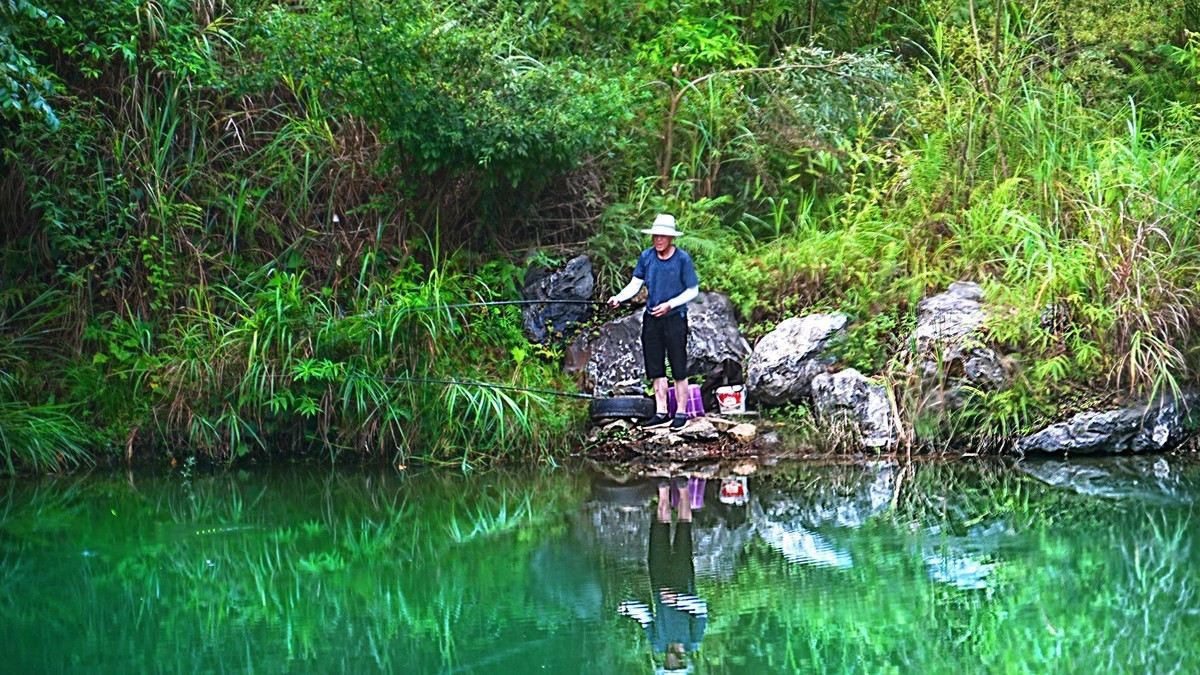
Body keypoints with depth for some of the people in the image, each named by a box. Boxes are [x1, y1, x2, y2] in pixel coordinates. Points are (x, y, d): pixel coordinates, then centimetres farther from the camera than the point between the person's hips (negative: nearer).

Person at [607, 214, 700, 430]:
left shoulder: (682, 259, -9)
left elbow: (693, 291, -5)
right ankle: (661, 413, 15)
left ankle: (681, 413, 8)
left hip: (675, 318, -4)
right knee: (655, 369, 8)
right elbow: (635, 284, 7)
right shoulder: (646, 257, 3)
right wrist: (619, 298, -11)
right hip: (651, 319, 4)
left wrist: (669, 304, -16)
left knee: (679, 369, 0)